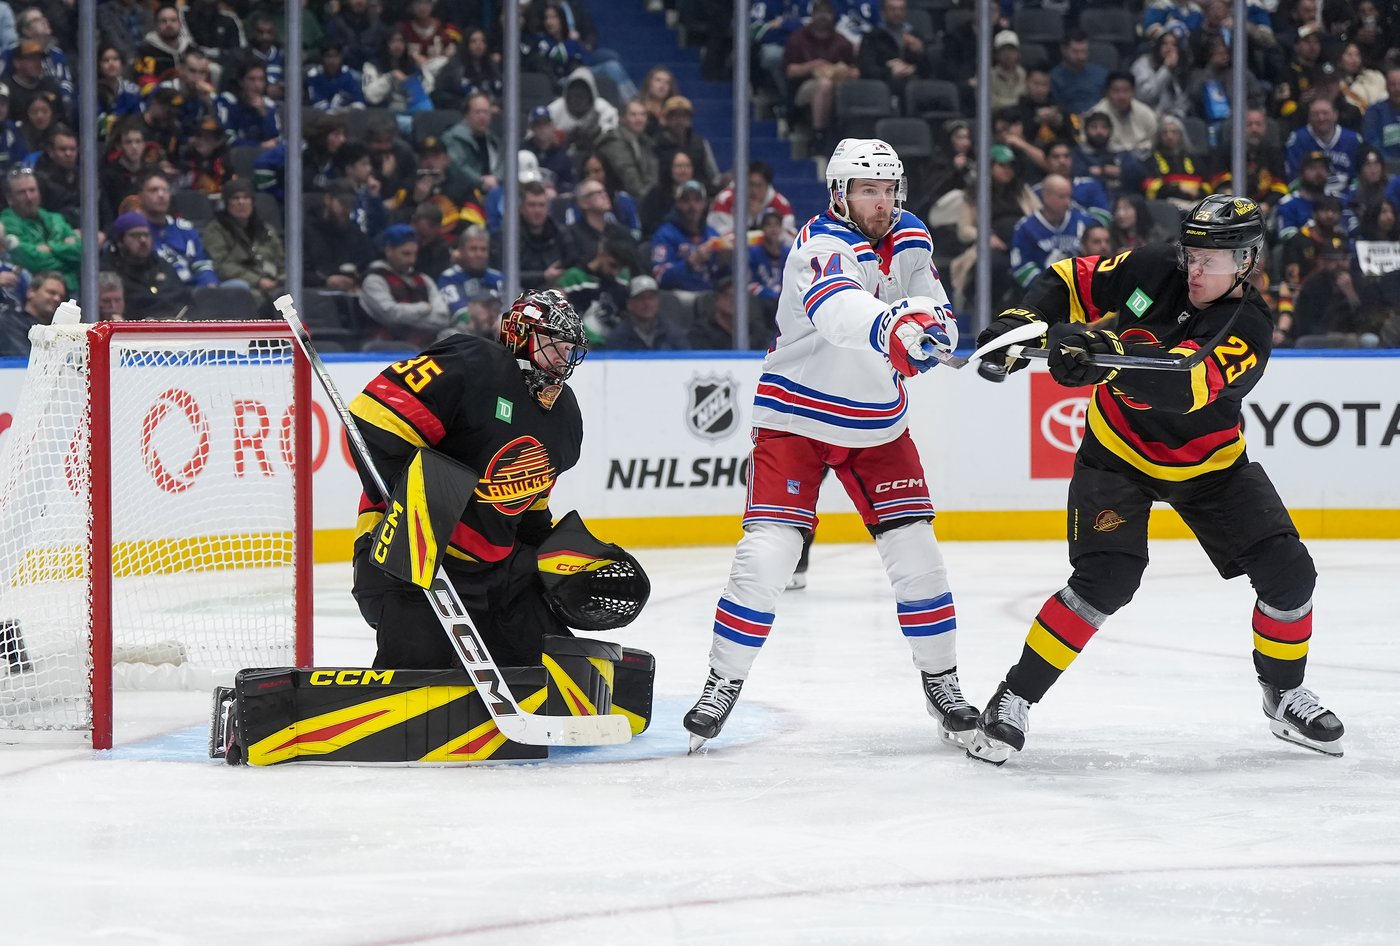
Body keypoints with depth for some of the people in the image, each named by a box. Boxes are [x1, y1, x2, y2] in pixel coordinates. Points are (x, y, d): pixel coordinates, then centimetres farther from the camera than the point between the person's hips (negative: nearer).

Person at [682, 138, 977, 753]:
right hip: (796, 418, -5)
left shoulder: (909, 238, -1)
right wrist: (889, 326, -68)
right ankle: (723, 684, -1)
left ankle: (941, 683, 13)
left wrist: (932, 324, -26)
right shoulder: (824, 247, -23)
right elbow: (836, 309, -46)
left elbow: (932, 310, 0)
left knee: (915, 553, -1)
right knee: (768, 553, -14)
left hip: (877, 426, 5)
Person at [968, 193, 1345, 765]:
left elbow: (1185, 386, -44)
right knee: (1105, 582, -20)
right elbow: (1074, 282, -2)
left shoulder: (1249, 329, -25)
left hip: (1208, 462, 1)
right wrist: (1019, 324, -21)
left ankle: (1284, 696, 18)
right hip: (1117, 451, -1)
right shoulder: (1153, 270, -16)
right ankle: (1015, 697, -10)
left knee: (1287, 573, -6)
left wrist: (1110, 356, -60)